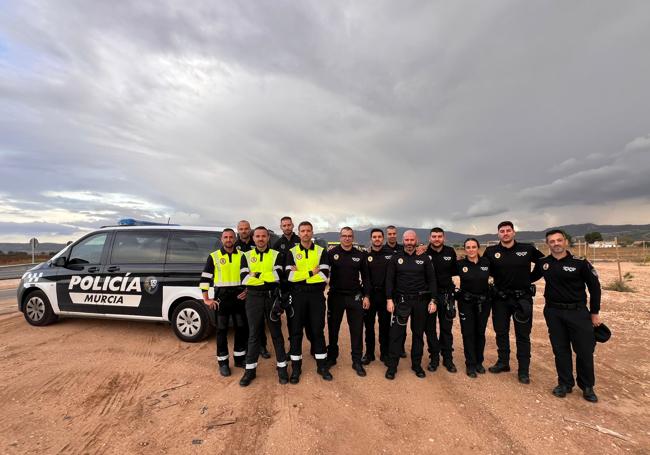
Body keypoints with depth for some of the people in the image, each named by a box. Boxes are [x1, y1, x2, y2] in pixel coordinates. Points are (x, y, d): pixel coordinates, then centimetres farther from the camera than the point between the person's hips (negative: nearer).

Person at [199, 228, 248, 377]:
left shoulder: (242, 255, 5)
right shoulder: (214, 256, 0)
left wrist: (247, 290, 0)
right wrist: (206, 299, -6)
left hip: (239, 296, 2)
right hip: (221, 297, -2)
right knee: (222, 330, 6)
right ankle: (223, 362, 20)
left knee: (242, 328, 9)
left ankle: (239, 358, 27)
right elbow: (205, 278, -2)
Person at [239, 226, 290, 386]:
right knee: (253, 334, 11)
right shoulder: (246, 256, 5)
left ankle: (282, 367, 22)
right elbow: (244, 278, -8)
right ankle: (250, 369, 25)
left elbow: (278, 275, -14)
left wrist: (257, 274, -12)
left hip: (272, 297, -1)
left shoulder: (276, 255, 2)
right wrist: (268, 276, -13)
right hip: (253, 298, 1)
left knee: (276, 333, 9)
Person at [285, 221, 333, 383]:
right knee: (295, 331, 8)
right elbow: (290, 276, -11)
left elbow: (324, 275, -10)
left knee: (318, 330, 10)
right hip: (297, 295, 0)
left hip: (317, 295, 0)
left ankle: (322, 366, 25)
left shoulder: (321, 251, 3)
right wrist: (312, 272, -13)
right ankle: (296, 367, 23)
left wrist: (300, 275, -12)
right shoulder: (292, 252, 3)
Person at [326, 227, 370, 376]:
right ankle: (331, 357, 30)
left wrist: (366, 296, 3)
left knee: (357, 330, 6)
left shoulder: (360, 255, 2)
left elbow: (365, 276, 7)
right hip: (335, 296, -1)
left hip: (355, 297, 1)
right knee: (333, 328, 11)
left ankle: (357, 361, 20)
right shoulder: (332, 253, -4)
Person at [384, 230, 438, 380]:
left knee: (418, 334, 13)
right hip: (401, 300, -1)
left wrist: (433, 300, -3)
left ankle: (417, 365, 28)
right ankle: (392, 366, 12)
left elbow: (431, 280, 4)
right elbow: (389, 280, 0)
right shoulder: (396, 258, 1)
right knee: (396, 333, 1)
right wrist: (389, 299, -7)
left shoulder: (424, 258, 3)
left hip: (420, 301, 1)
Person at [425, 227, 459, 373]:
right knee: (430, 328, 9)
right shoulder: (424, 252, -9)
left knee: (446, 328, 13)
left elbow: (455, 271, 11)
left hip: (446, 295, 2)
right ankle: (434, 358, 25)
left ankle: (448, 358, 28)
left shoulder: (450, 252, 0)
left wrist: (460, 264, -5)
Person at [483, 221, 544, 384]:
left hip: (522, 298, -1)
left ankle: (523, 370, 21)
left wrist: (529, 279, 0)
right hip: (500, 298, 1)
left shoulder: (528, 249, -4)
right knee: (501, 332, 13)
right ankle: (503, 362, 30)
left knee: (523, 335, 8)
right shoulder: (491, 251, -3)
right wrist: (497, 276, -2)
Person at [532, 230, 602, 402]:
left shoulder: (580, 263, -9)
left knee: (585, 350, 7)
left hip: (578, 312, -2)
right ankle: (565, 383, 26)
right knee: (560, 349, 11)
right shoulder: (543, 263, 0)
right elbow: (531, 277, 18)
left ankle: (587, 386, 28)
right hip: (553, 312, 2)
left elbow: (594, 287, -2)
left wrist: (594, 313, 0)